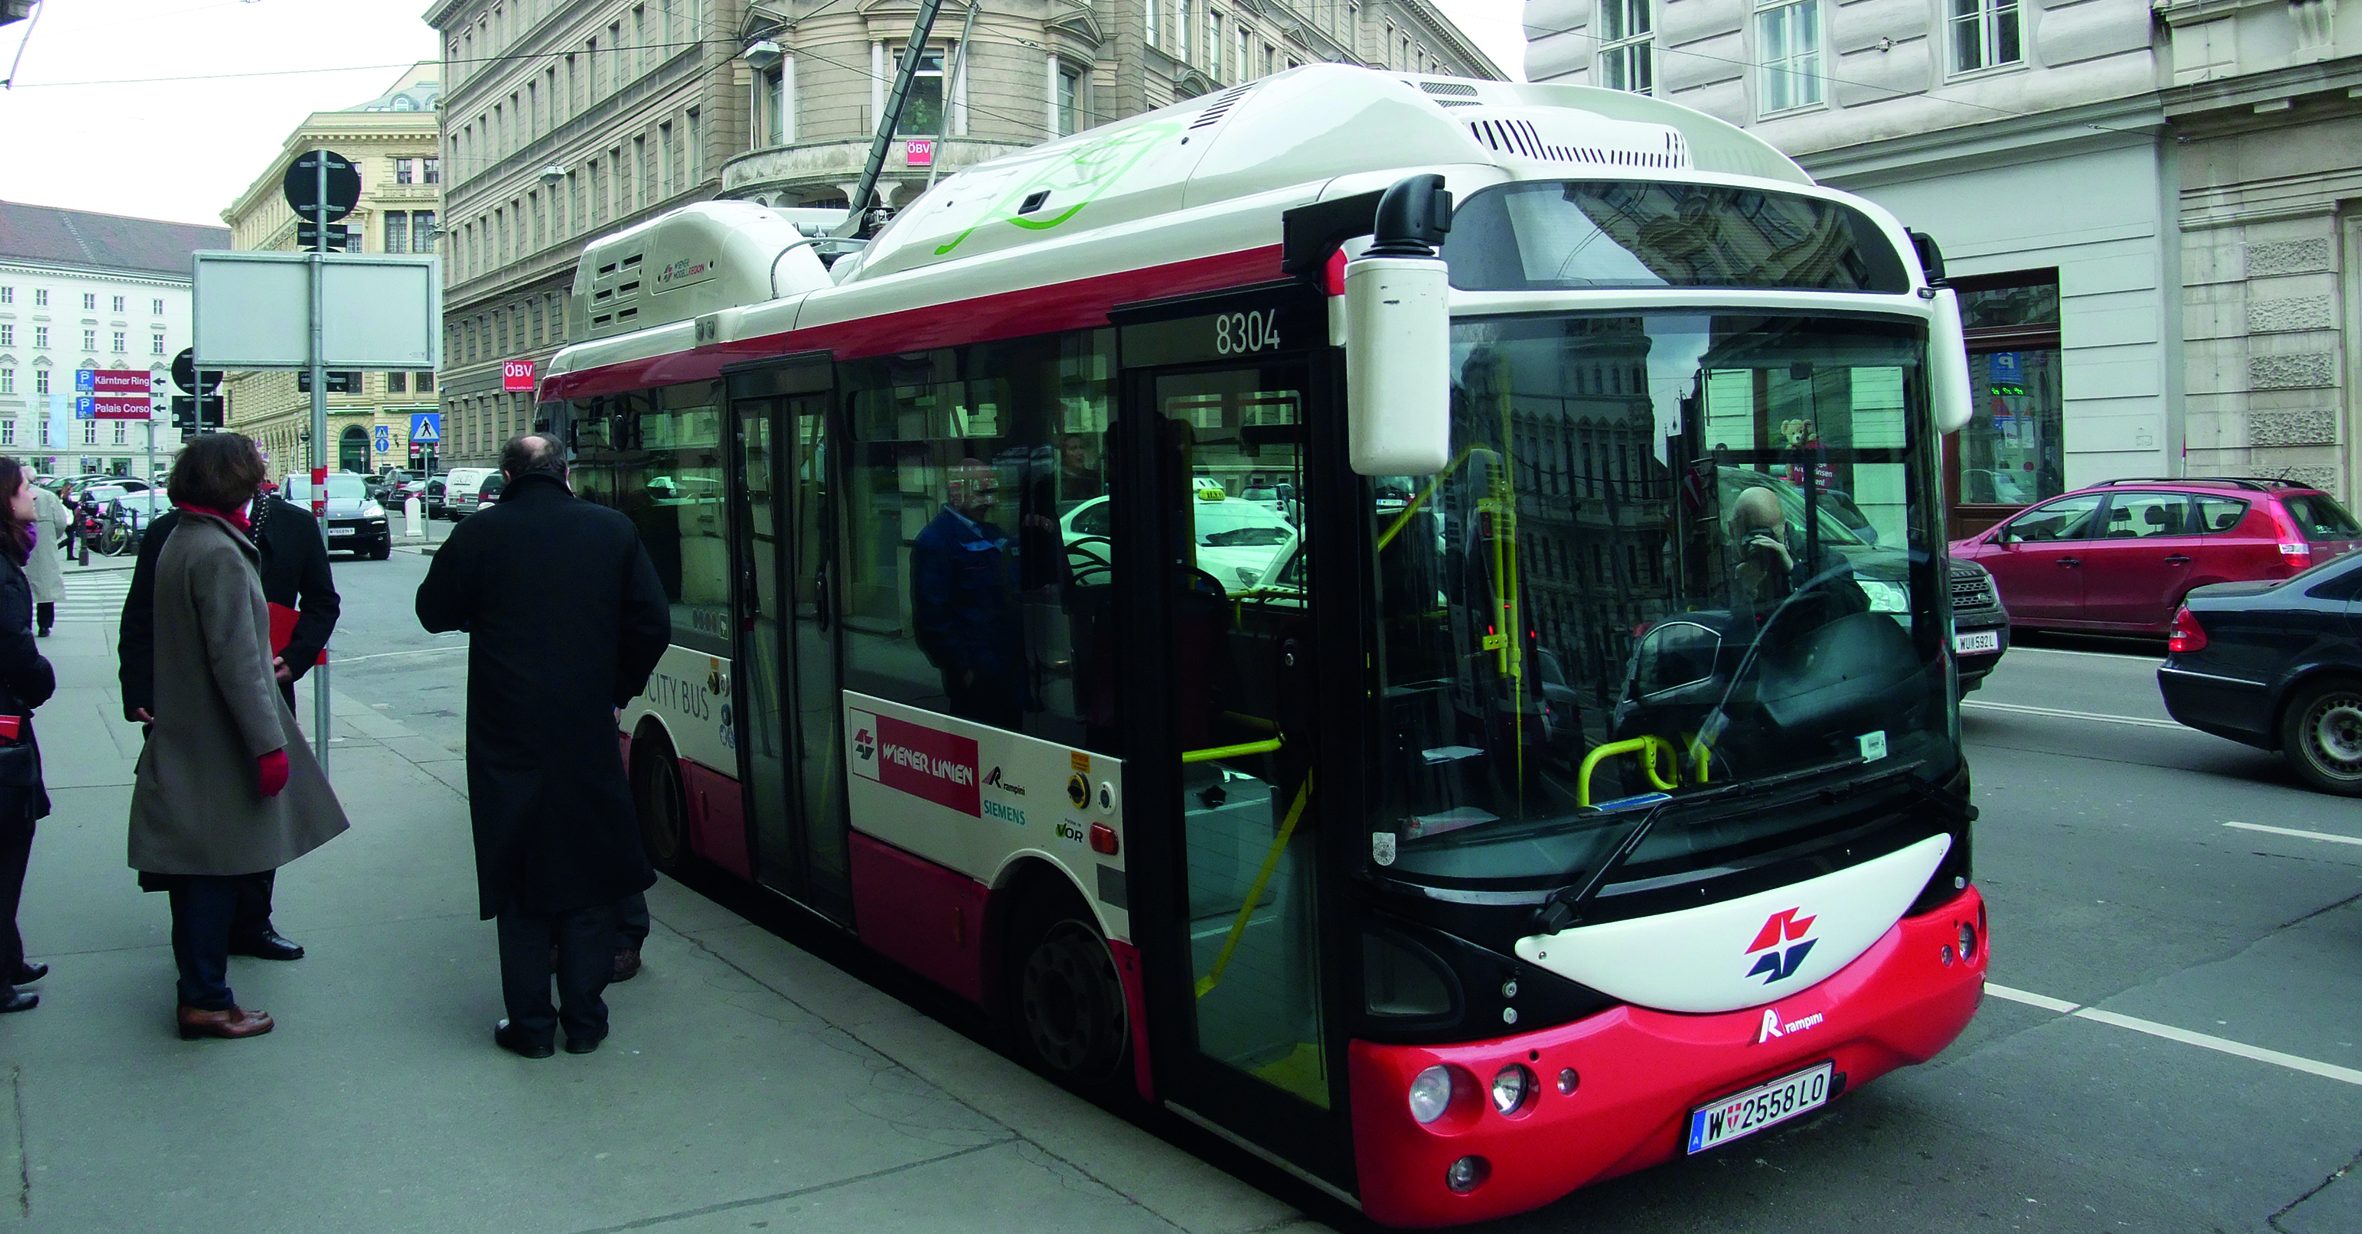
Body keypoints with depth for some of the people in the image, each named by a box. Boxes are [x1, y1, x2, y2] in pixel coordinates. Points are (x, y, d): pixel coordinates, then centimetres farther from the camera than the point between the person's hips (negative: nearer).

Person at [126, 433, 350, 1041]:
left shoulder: (180, 542, 11)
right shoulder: (218, 553, -19)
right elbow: (235, 660, -22)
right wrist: (269, 743, -21)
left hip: (186, 735, 10)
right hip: (218, 742, -10)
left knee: (201, 872, 17)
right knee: (216, 871, -1)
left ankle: (200, 989, 29)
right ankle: (206, 1001, 8)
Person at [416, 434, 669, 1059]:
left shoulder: (479, 534, -6)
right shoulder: (613, 530, -1)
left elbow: (434, 612, 5)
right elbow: (653, 625, 1)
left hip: (506, 740, -1)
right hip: (590, 736, 2)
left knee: (519, 878, 9)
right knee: (589, 875, 11)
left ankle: (529, 1023, 14)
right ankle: (584, 1018, 16)